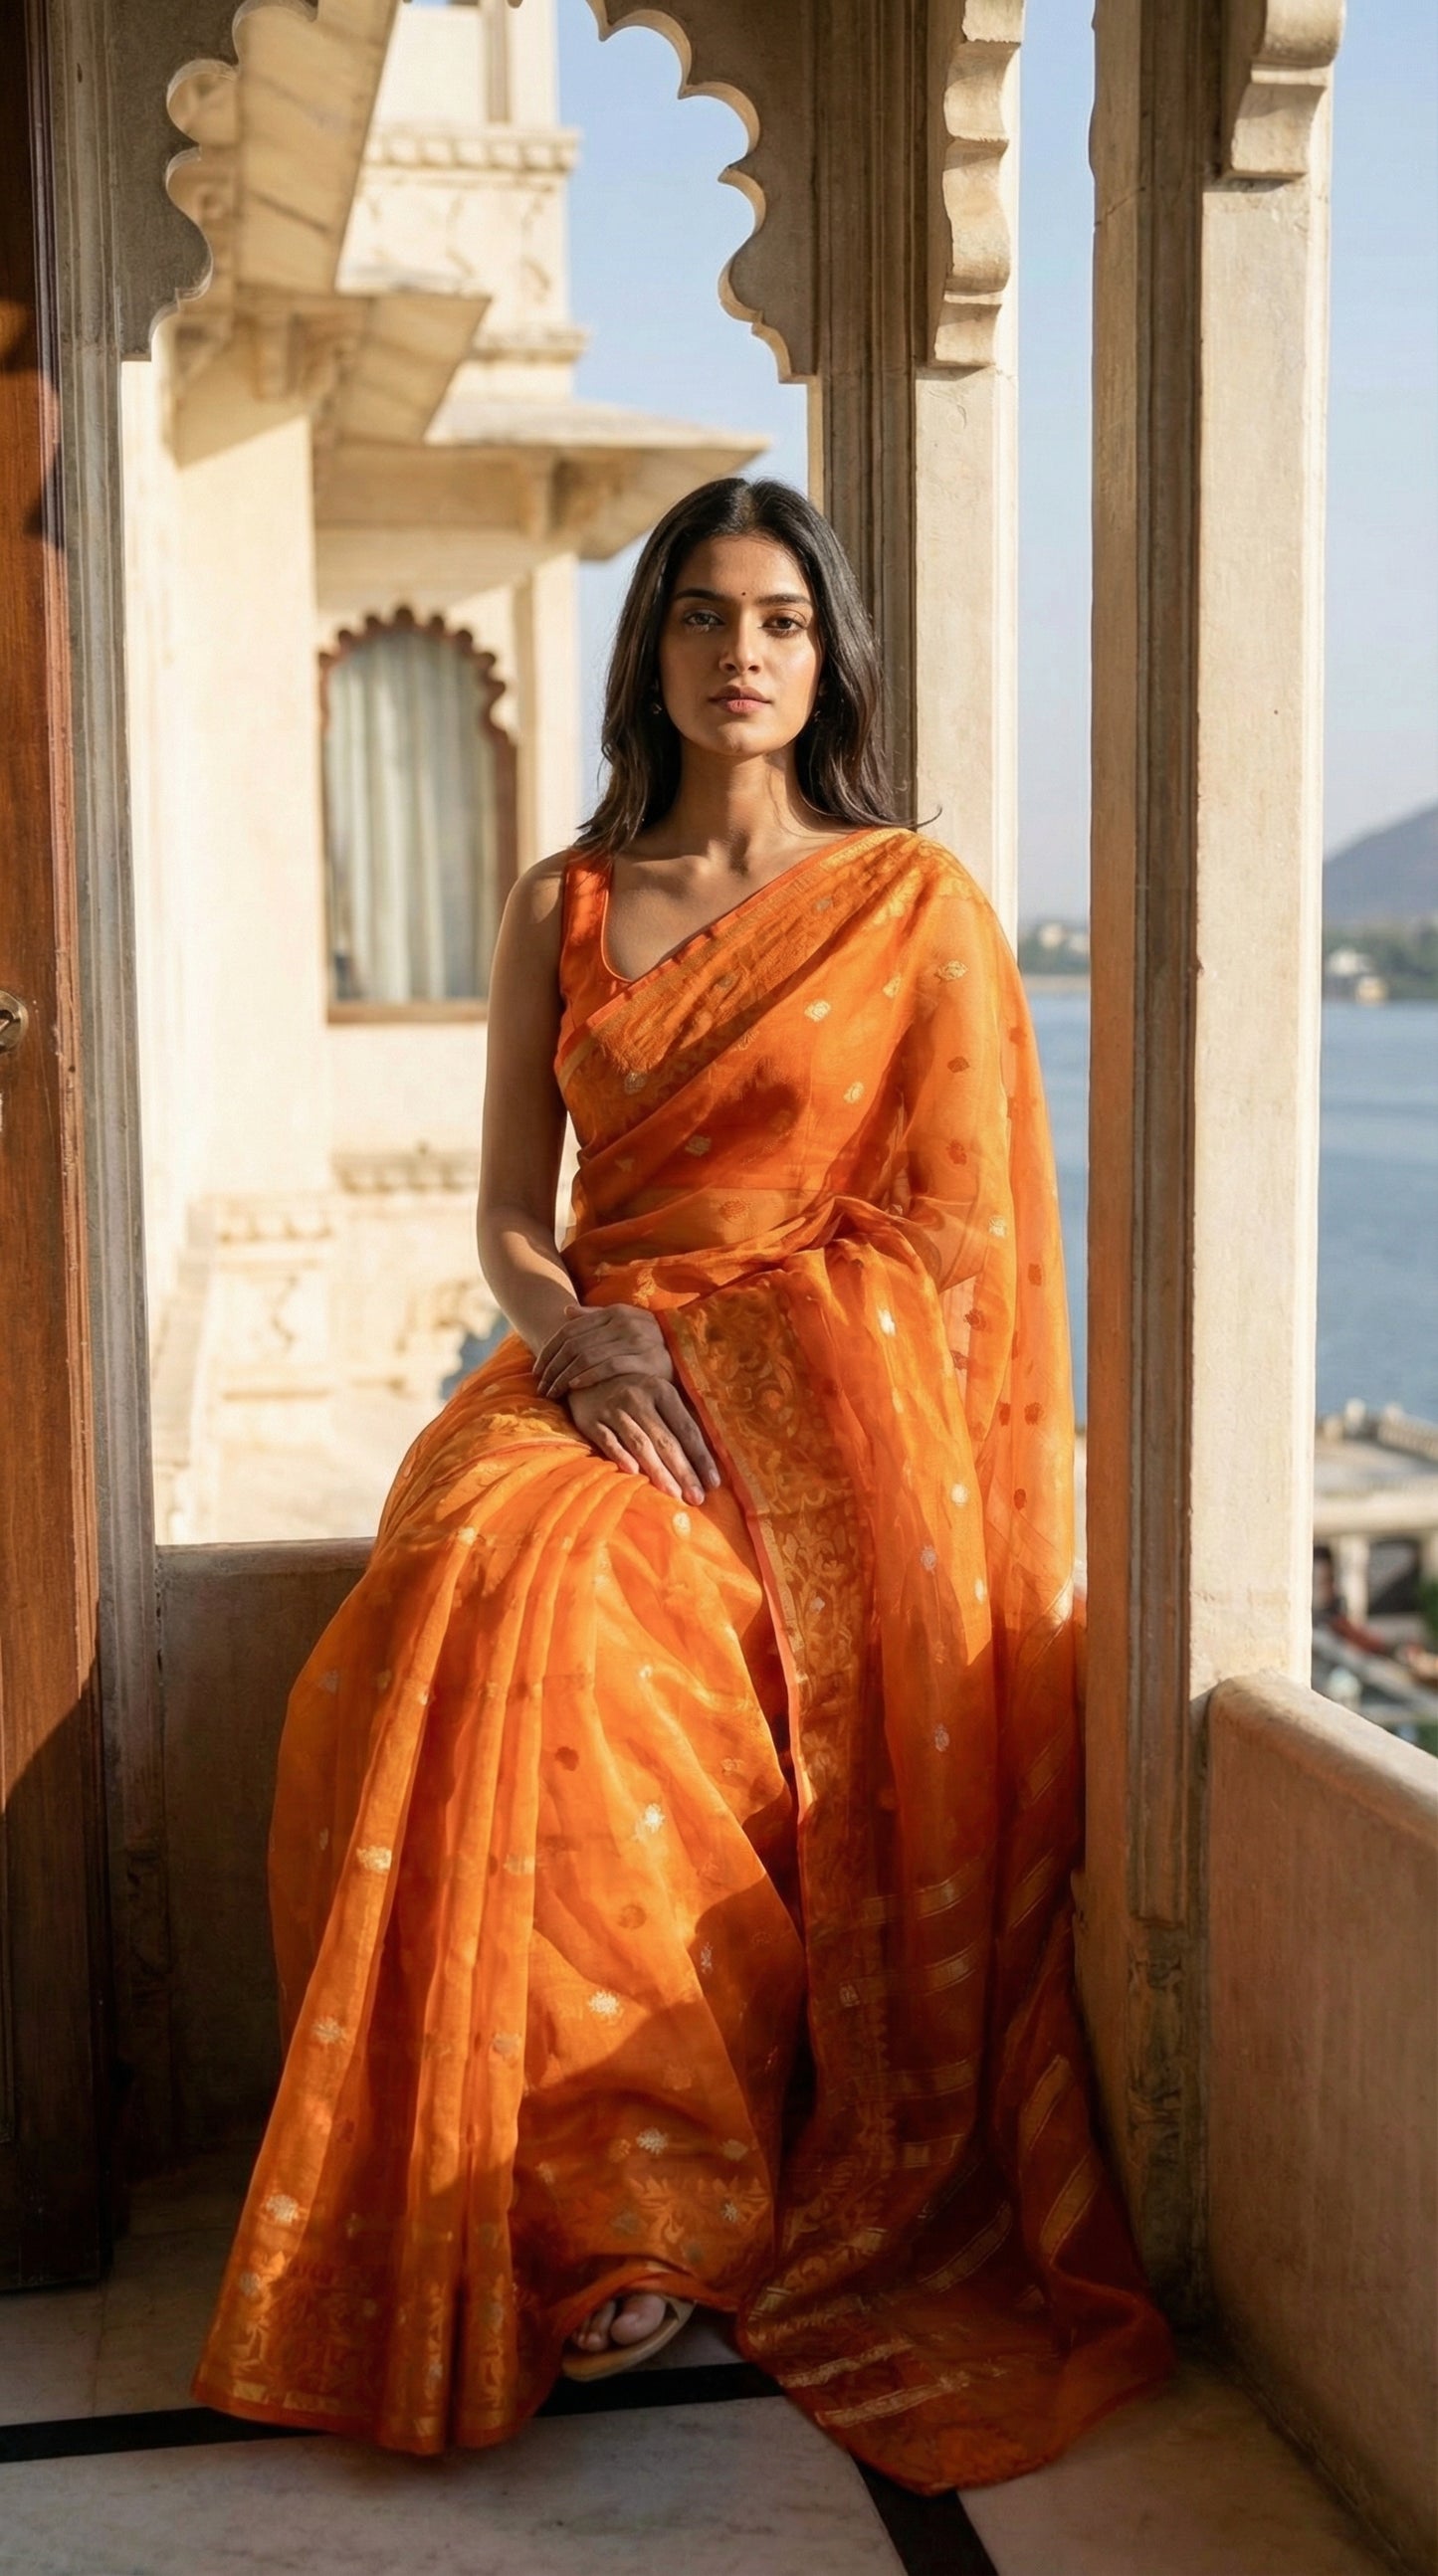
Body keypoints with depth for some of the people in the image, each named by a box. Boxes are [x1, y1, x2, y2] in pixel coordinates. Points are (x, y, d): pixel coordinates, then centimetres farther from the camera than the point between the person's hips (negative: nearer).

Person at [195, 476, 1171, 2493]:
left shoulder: (913, 900, 6)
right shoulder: (562, 906, 14)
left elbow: (957, 1217, 2)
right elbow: (507, 1211, 11)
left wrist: (773, 1379, -10)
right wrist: (582, 1341, -9)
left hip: (819, 1395, -3)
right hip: (596, 1367, 3)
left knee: (549, 1618, -31)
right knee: (465, 1598, -29)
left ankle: (642, 2198, -15)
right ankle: (592, 2193, -17)